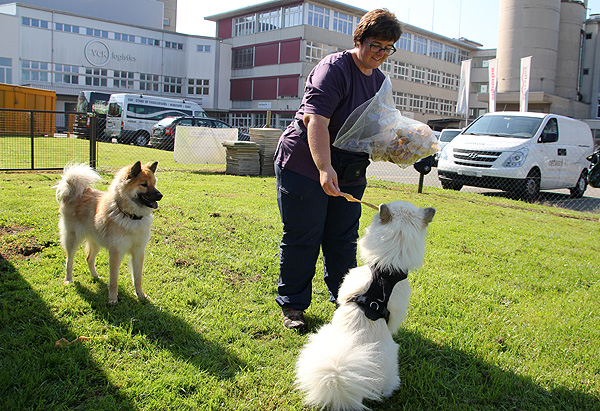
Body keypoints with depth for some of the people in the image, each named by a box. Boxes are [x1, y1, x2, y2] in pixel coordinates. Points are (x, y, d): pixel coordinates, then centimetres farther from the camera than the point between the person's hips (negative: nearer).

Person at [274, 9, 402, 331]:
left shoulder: (379, 80, 10)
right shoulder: (334, 68, -16)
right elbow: (315, 118, -29)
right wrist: (324, 168, -40)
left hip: (349, 174, 7)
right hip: (305, 166, -7)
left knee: (344, 239, 13)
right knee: (301, 239, 0)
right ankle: (292, 305, 14)